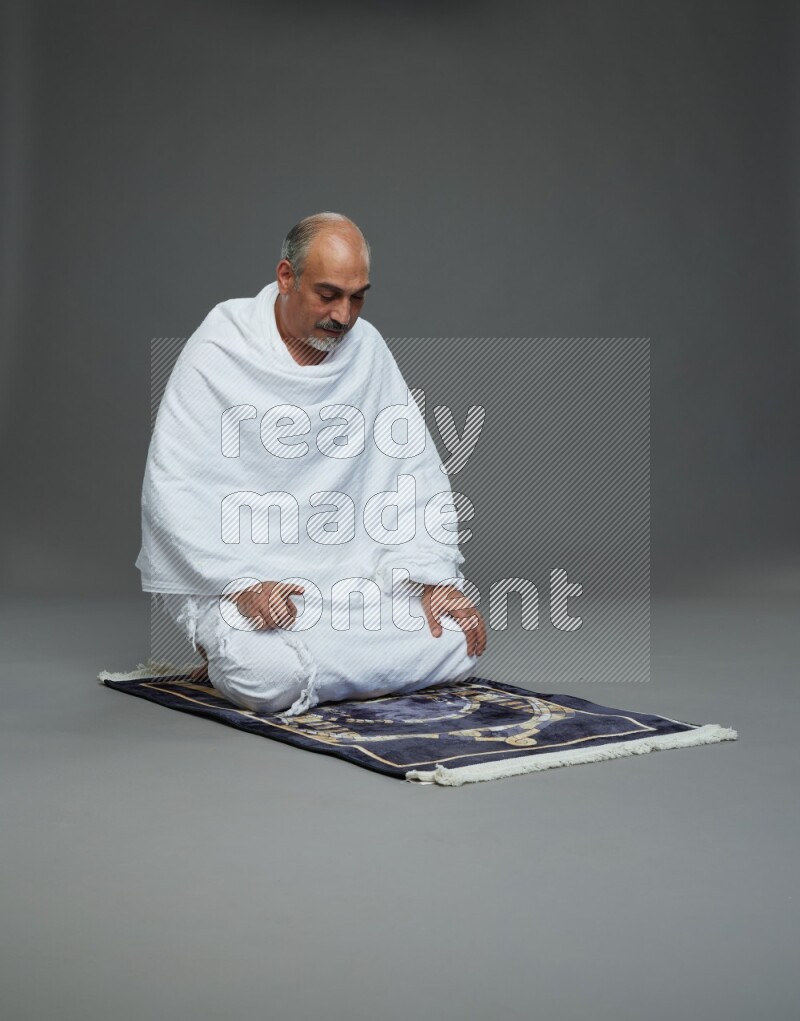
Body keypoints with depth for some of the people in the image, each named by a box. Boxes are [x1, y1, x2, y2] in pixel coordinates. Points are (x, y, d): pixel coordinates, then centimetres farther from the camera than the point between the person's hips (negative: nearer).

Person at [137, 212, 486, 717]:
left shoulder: (366, 348, 3)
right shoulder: (219, 353, -11)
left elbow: (416, 470, 5)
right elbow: (173, 491, -15)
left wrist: (437, 577, -7)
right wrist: (243, 582, -26)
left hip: (347, 571, 6)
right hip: (234, 576, -5)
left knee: (461, 642, -12)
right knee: (270, 676, -33)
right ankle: (227, 649, 2)